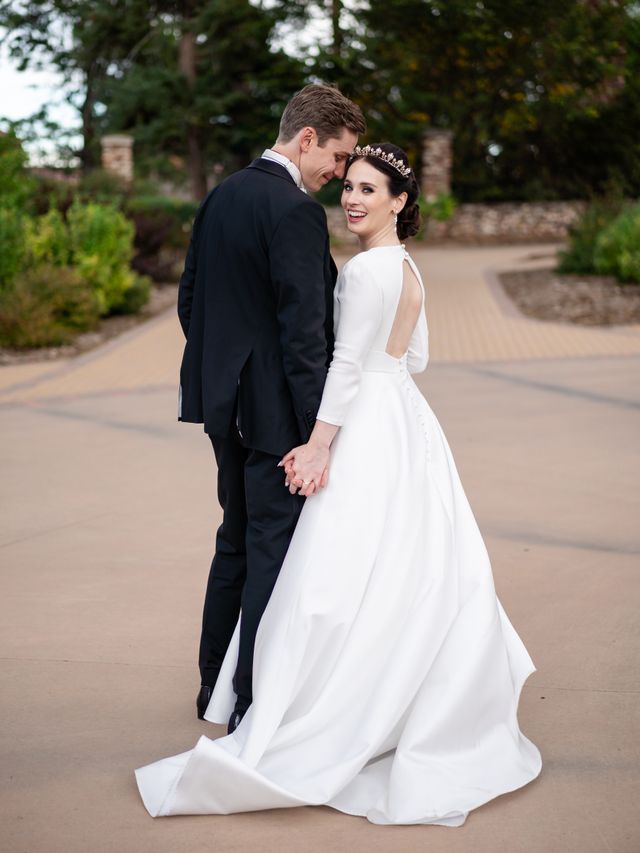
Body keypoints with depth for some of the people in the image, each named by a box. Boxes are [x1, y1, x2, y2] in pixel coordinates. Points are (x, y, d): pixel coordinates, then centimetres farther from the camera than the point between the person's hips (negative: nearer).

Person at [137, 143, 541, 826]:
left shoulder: (366, 269, -14)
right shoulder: (407, 266, 15)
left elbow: (348, 362, -17)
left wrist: (319, 444, -15)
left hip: (368, 430, -10)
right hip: (406, 421, 10)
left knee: (338, 587, -9)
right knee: (417, 576, 15)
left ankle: (283, 750, -6)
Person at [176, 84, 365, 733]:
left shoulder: (220, 197, 9)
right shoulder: (296, 212, -18)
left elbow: (188, 299, 15)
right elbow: (304, 332, -22)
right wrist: (319, 432, -20)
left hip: (225, 404, 9)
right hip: (276, 410, -9)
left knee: (237, 540, 20)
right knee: (274, 551, 0)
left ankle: (216, 684, 30)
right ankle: (255, 705, 8)